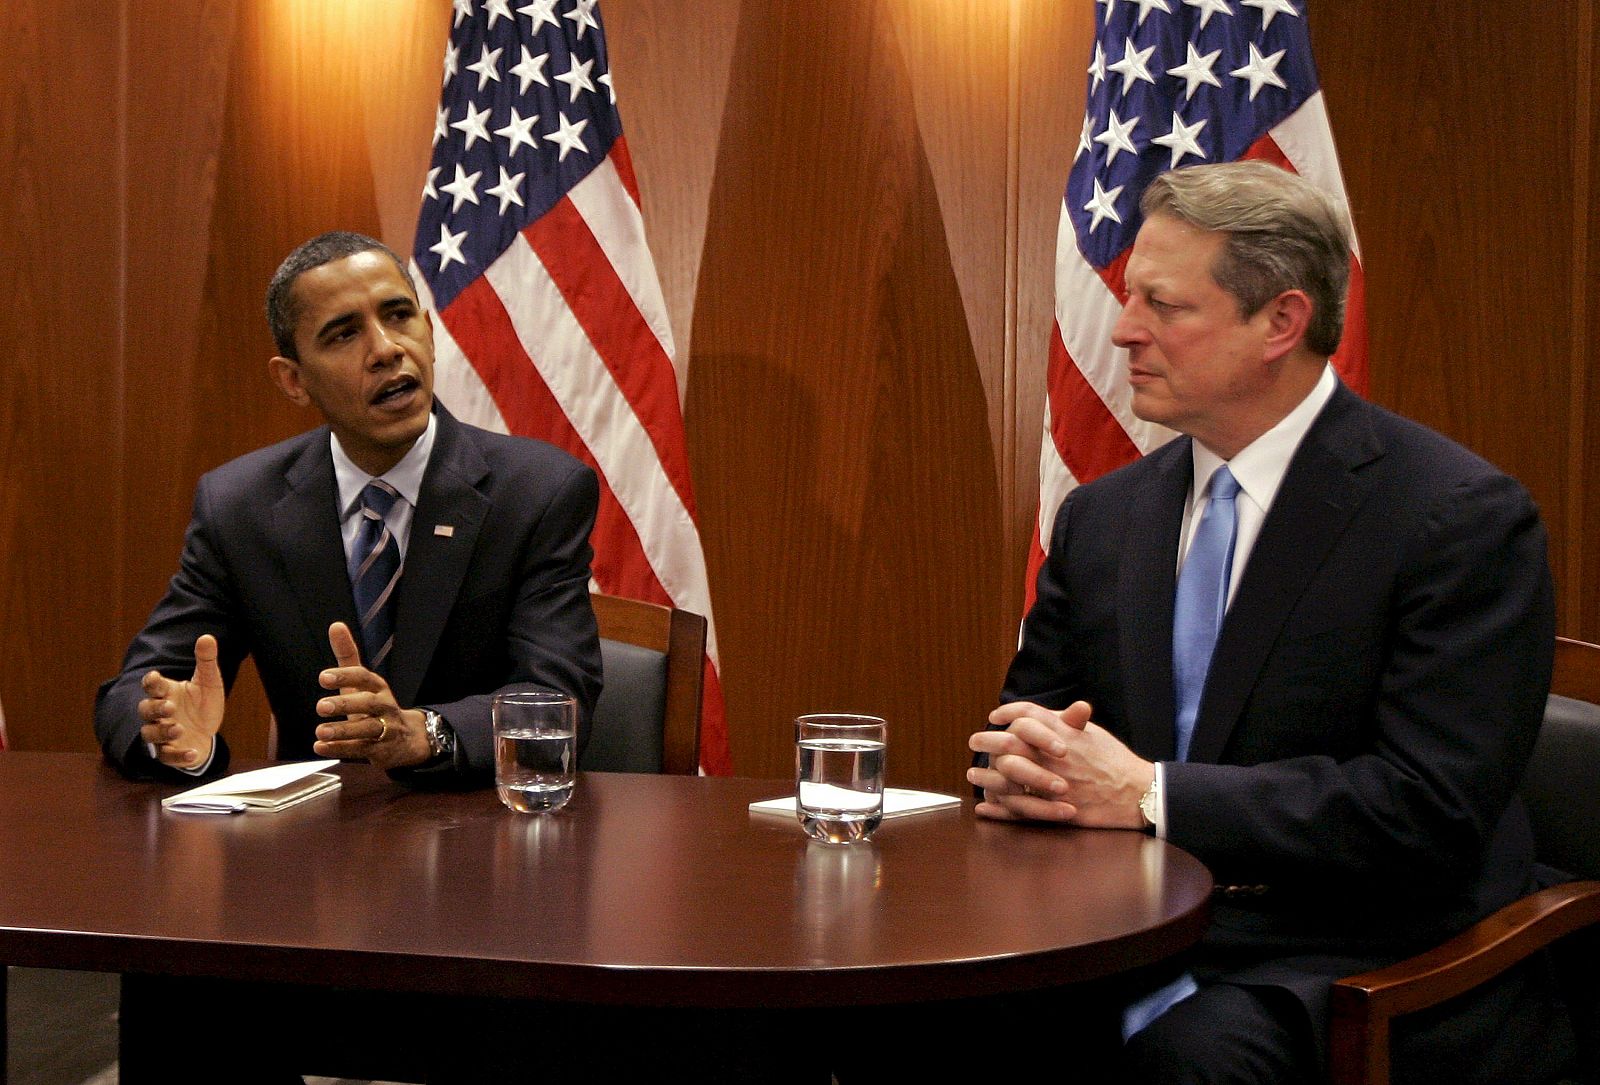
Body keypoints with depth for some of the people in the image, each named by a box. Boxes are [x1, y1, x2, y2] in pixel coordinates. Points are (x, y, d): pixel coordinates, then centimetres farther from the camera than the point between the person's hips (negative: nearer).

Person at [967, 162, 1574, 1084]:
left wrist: (1149, 794, -18)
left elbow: (1429, 807, -17)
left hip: (1357, 962, -5)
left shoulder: (1463, 518, -9)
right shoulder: (1103, 516, 10)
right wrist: (1020, 767, -9)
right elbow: (1032, 712, 16)